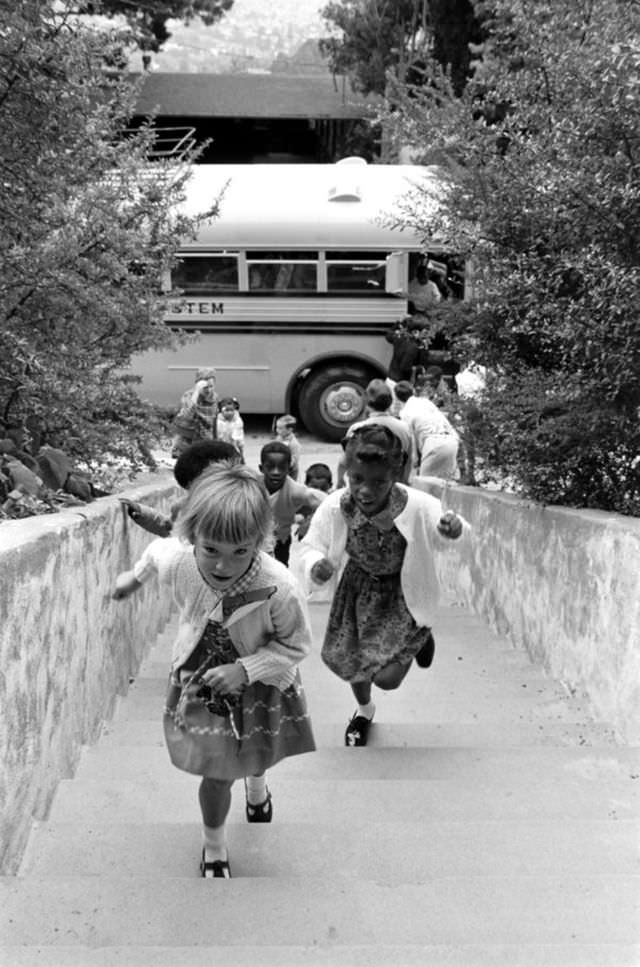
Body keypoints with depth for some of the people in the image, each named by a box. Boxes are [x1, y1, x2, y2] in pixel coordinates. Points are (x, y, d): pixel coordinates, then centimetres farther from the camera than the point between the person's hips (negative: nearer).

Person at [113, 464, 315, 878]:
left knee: (257, 754, 29)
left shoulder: (279, 588, -38)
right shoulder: (178, 564, -29)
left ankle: (257, 783, 67)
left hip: (259, 685, 0)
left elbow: (295, 646, -23)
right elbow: (156, 551, -4)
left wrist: (245, 670, -32)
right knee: (216, 775, 7)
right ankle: (214, 847, 36)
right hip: (201, 683, 0)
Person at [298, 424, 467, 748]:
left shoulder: (419, 507, -34)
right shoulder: (334, 507, -27)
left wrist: (452, 528, -54)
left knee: (387, 677, -5)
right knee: (346, 660, 17)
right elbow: (311, 547, -13)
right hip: (359, 585, 3)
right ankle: (364, 710, 54)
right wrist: (316, 566, -37)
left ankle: (419, 637, 31)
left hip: (402, 591, -3)